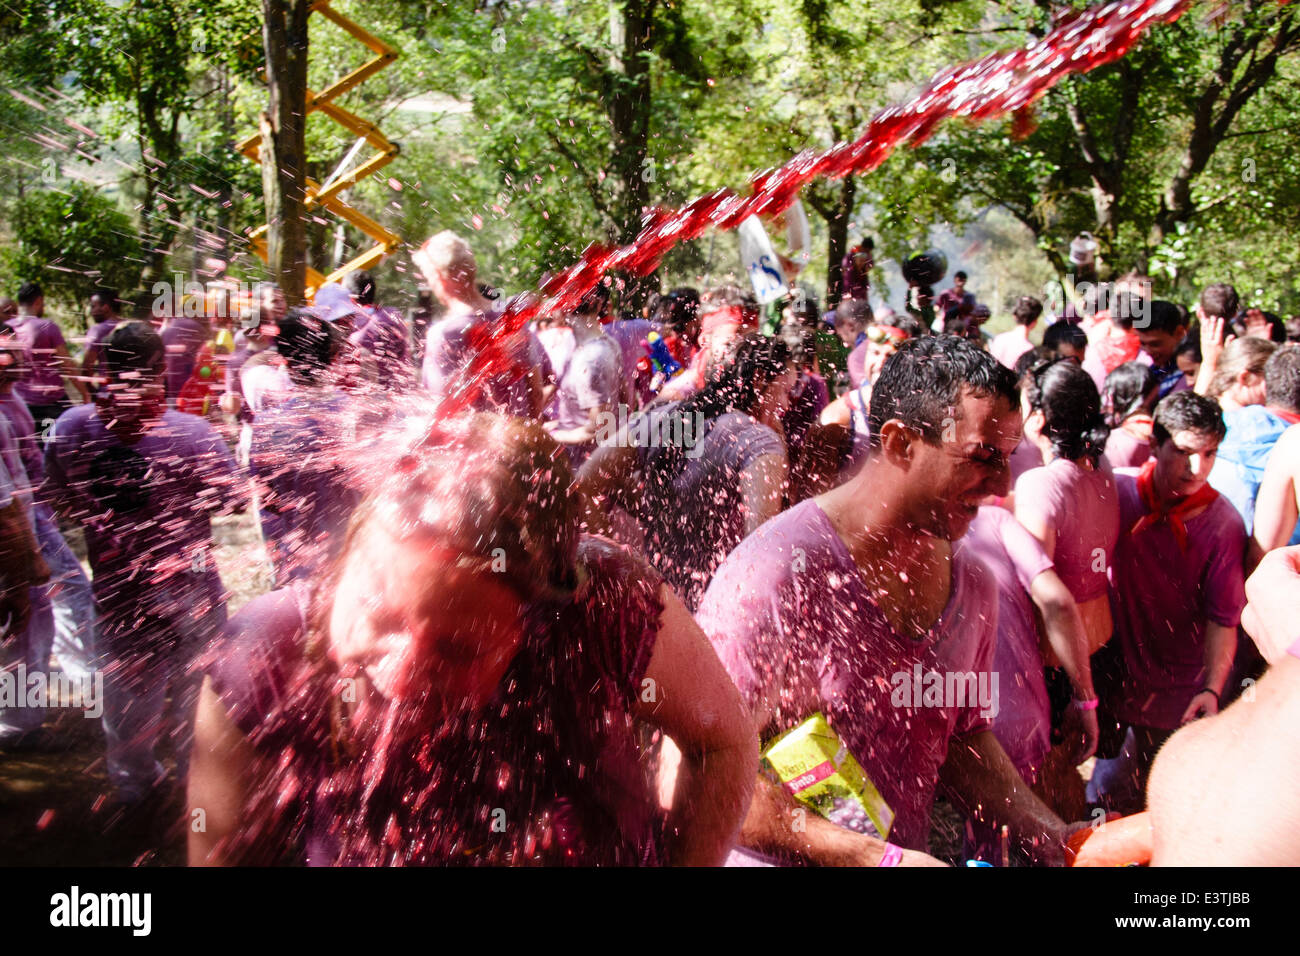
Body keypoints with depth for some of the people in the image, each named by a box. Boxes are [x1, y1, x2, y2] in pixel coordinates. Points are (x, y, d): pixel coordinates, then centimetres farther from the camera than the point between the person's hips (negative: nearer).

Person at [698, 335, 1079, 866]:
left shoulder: (972, 587, 5)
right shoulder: (782, 570, -19)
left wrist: (1056, 839, 4)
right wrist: (882, 857, -21)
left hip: (907, 851, 5)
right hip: (781, 863, -5)